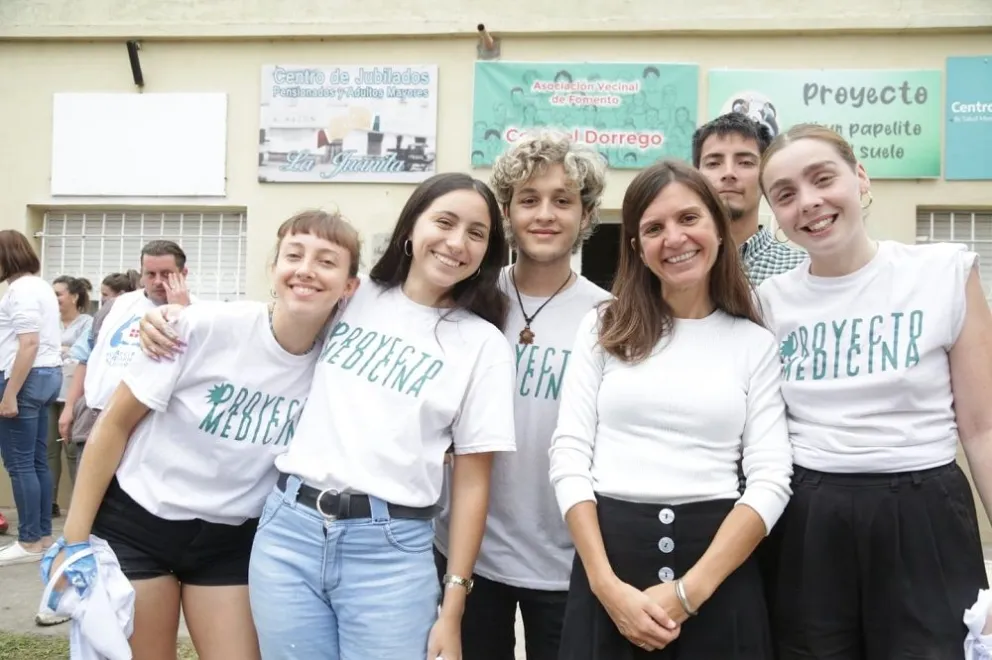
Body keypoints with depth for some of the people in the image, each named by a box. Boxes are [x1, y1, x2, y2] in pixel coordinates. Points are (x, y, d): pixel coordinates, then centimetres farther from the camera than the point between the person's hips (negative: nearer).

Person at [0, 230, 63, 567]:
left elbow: (29, 344, -21)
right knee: (37, 461, 12)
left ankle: (30, 542, -1)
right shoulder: (40, 286, 18)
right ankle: (43, 535, 16)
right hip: (47, 374, 10)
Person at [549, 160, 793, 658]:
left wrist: (689, 592, -13)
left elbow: (771, 479, -3)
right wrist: (609, 586, -11)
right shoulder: (604, 328, 6)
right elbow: (568, 457, -1)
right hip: (609, 552, 0)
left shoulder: (755, 343, 5)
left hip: (719, 564, 0)